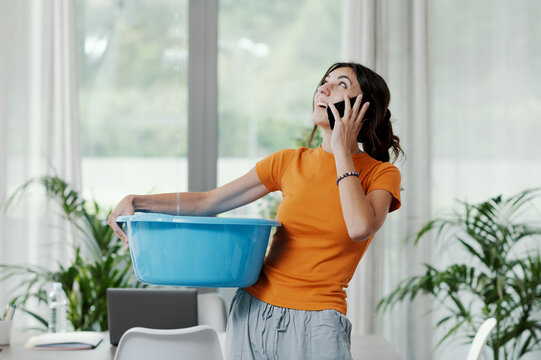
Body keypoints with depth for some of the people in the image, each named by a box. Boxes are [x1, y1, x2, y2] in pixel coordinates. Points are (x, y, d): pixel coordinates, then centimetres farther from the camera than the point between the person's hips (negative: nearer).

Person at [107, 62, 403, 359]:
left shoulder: (381, 174, 0)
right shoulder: (290, 162, 8)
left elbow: (361, 228, -20)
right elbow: (208, 202, 9)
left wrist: (343, 151, -10)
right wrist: (135, 201, -2)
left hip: (315, 327, -3)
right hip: (252, 312, 3)